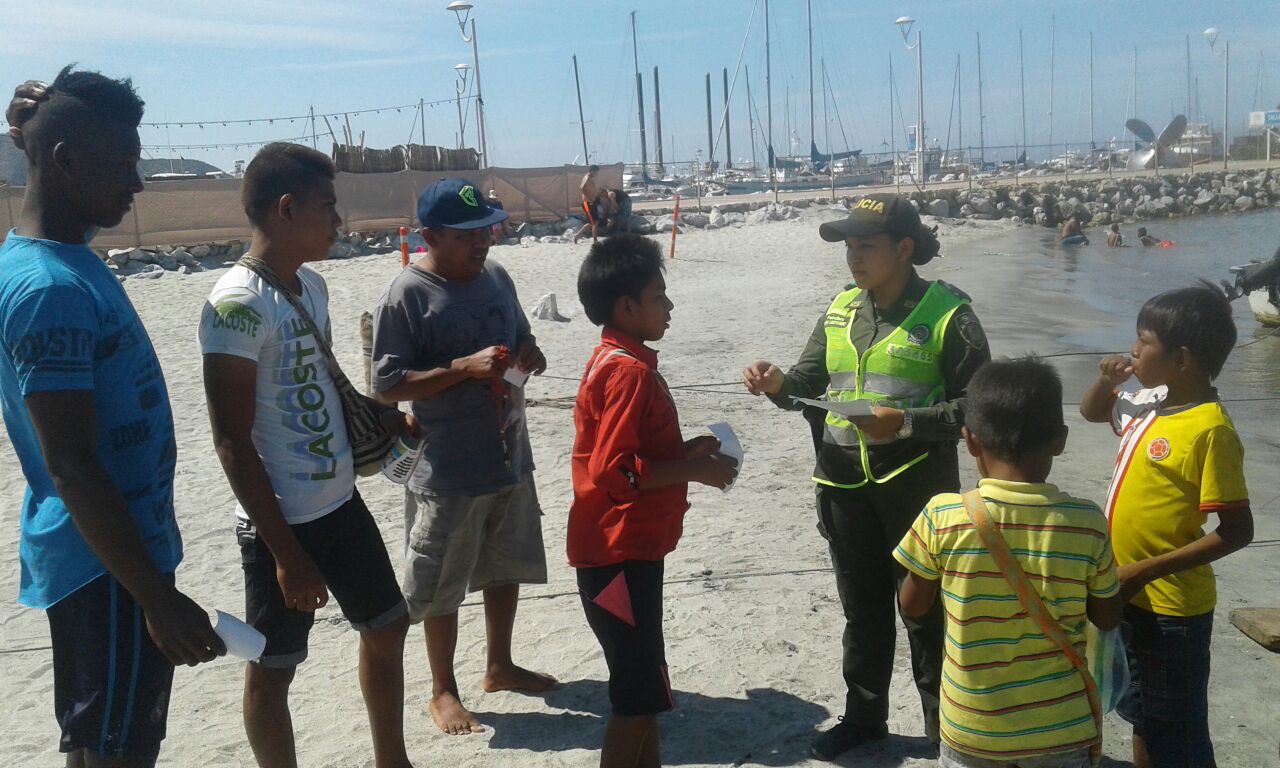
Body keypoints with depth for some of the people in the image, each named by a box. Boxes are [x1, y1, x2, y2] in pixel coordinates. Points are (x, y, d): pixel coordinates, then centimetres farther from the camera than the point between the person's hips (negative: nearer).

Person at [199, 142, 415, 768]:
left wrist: (381, 419, 5)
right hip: (282, 524, -9)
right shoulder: (238, 305, -21)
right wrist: (287, 554, -21)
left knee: (387, 629, 20)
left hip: (342, 503, 9)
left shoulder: (313, 286, 5)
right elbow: (233, 442, -21)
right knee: (273, 667, 10)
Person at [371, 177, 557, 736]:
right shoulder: (406, 297, -16)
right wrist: (464, 367, -27)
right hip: (448, 470, -7)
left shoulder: (495, 275, 4)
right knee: (443, 585, 8)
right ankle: (443, 691, 28)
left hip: (509, 455, 7)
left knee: (507, 567, 21)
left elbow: (521, 336, 18)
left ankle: (500, 666, 41)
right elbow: (388, 385, -17)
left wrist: (529, 355, -6)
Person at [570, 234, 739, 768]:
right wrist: (696, 470, -16)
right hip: (620, 553, -10)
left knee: (645, 683, 21)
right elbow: (615, 471, -25)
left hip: (630, 548, 10)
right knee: (637, 695, 1)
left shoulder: (616, 361, 11)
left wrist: (686, 451, 8)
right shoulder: (629, 370, -20)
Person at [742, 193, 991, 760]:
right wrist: (779, 385, -8)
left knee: (926, 613, 9)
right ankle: (864, 716, 37)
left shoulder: (947, 314, -11)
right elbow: (811, 381, 13)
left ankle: (944, 729, 28)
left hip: (917, 486, -5)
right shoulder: (841, 310, 8)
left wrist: (906, 423, -25)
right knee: (863, 609, 19)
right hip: (846, 486, 6)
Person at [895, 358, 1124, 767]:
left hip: (970, 729, -1)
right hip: (1060, 729, 1)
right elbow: (1108, 618, -1)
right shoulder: (1087, 523, -15)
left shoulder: (942, 517, -18)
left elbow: (912, 606, -5)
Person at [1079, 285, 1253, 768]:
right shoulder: (1148, 402, 0)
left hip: (1172, 606, -8)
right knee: (1140, 712, 25)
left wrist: (1146, 570, -23)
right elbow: (1092, 412, 20)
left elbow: (1236, 532, -22)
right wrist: (1106, 379, -2)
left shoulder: (1211, 431, -23)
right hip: (1129, 595, 8)